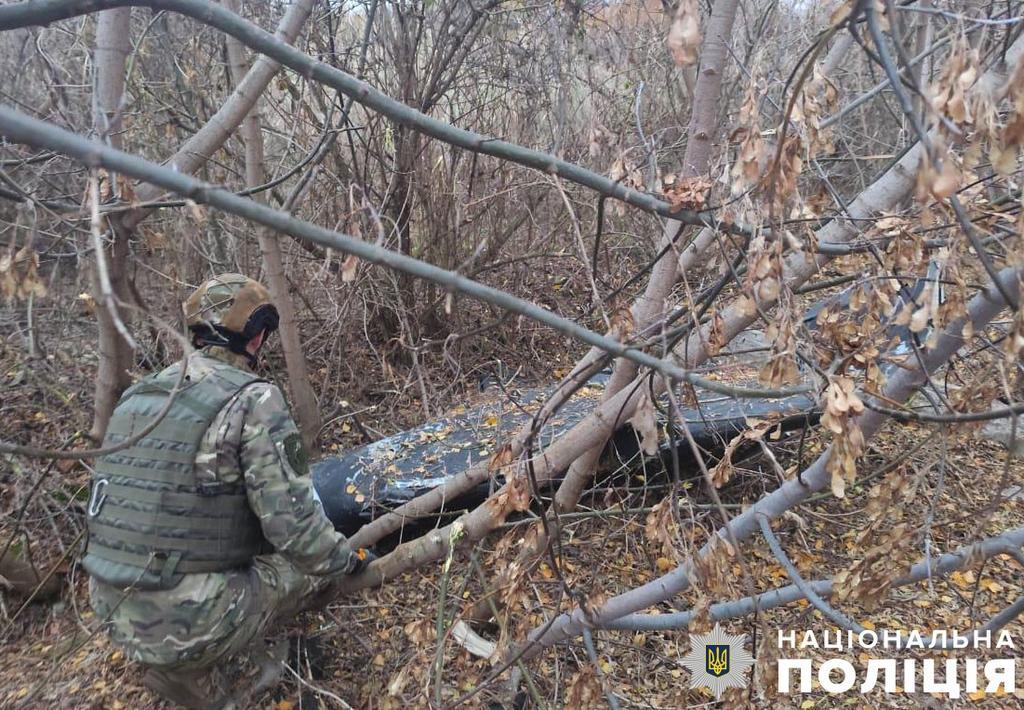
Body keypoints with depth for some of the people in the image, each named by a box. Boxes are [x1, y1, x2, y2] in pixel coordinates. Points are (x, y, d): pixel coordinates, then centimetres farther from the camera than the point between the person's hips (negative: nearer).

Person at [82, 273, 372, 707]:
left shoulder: (136, 396, 6)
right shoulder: (254, 399, -15)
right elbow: (293, 522, -17)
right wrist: (348, 558, 1)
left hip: (112, 613, 7)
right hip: (188, 625, -7)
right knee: (313, 561, 7)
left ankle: (170, 656, 16)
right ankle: (188, 667, 8)